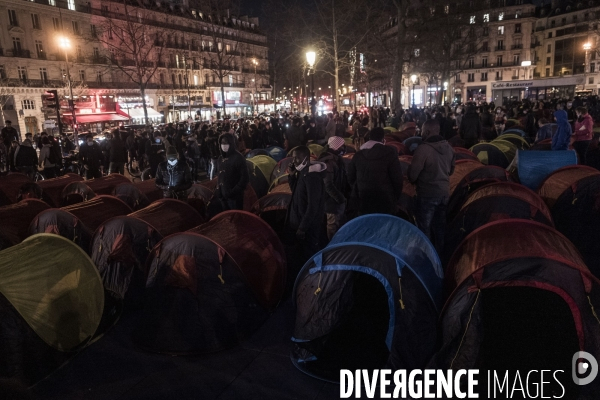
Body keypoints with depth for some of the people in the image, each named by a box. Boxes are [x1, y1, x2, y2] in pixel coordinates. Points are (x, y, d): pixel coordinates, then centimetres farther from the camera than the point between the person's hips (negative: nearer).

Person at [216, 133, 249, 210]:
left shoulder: (238, 158, -11)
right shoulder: (221, 158, 10)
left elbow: (245, 177, -14)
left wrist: (235, 191, -16)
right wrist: (218, 189, 8)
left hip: (234, 196, -7)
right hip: (223, 195, 7)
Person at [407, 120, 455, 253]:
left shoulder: (423, 148, -22)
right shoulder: (448, 148, 3)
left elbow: (412, 173, -18)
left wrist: (413, 182, 3)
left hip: (427, 194, -7)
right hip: (444, 193, 8)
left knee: (424, 228, 5)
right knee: (440, 226, 20)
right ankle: (440, 253, 33)